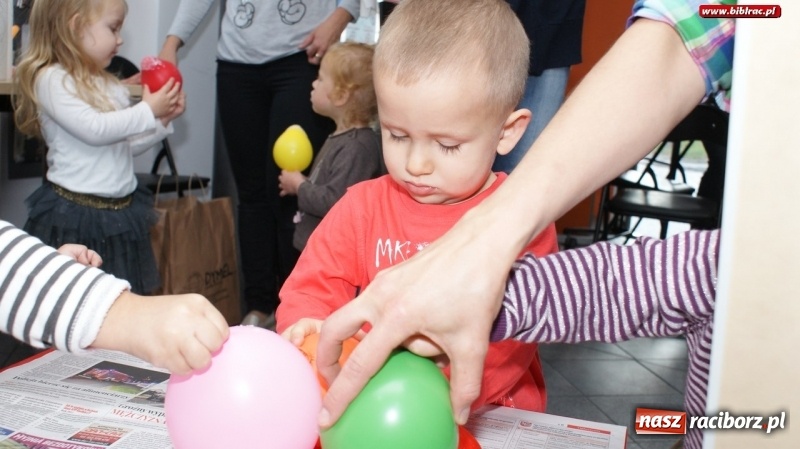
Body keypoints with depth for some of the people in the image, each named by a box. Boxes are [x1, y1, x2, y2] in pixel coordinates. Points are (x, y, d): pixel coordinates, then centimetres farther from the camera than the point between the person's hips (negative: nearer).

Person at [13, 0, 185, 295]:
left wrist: (163, 119, 4)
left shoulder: (110, 85, 12)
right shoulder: (51, 79, -11)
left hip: (121, 212, 7)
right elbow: (94, 129, -21)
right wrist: (147, 111, -14)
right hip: (75, 215, -7)